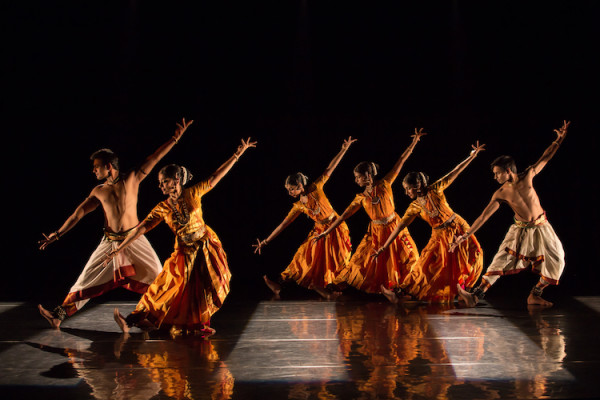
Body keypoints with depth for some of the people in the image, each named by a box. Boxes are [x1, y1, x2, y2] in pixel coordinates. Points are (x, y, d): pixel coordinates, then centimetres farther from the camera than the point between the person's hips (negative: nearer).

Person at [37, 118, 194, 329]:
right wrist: (56, 235, 7)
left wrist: (176, 137, -14)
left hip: (134, 239, -2)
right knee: (87, 279, 1)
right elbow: (78, 214, 8)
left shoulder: (132, 179, -4)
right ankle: (59, 315, 3)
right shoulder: (98, 191, 5)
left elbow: (155, 158, -8)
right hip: (110, 242, 2)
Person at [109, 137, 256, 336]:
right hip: (184, 252, 1)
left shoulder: (193, 194, -8)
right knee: (168, 287, -4)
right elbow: (142, 227, -7)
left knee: (202, 289, 2)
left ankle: (199, 324, 19)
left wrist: (237, 154, -10)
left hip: (206, 247, -1)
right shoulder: (162, 208, -5)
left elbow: (216, 176, -6)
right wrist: (121, 247, -12)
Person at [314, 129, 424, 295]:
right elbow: (344, 216, -1)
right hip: (376, 232, 1)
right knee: (366, 263, 2)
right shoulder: (361, 198, -3)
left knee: (407, 260, 7)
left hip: (394, 227, -1)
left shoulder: (385, 184, -9)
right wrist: (326, 233, -4)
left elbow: (401, 162, -10)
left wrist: (414, 142, -13)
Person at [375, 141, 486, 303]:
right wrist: (384, 247, -8)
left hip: (457, 228, -1)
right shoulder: (414, 207, -2)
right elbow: (400, 226, -3)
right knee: (426, 265, -6)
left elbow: (455, 173, -8)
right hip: (439, 236, 1)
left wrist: (473, 155, -12)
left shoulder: (435, 190, -9)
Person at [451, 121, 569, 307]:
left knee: (555, 263, -4)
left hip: (540, 227, 1)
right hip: (520, 230, -1)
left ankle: (535, 295, 13)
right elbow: (484, 216, -11)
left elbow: (545, 158, -1)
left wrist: (559, 139, -9)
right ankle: (476, 295, -16)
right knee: (501, 260, -11)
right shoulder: (501, 194, -11)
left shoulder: (527, 176, -11)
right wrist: (466, 234, -16)